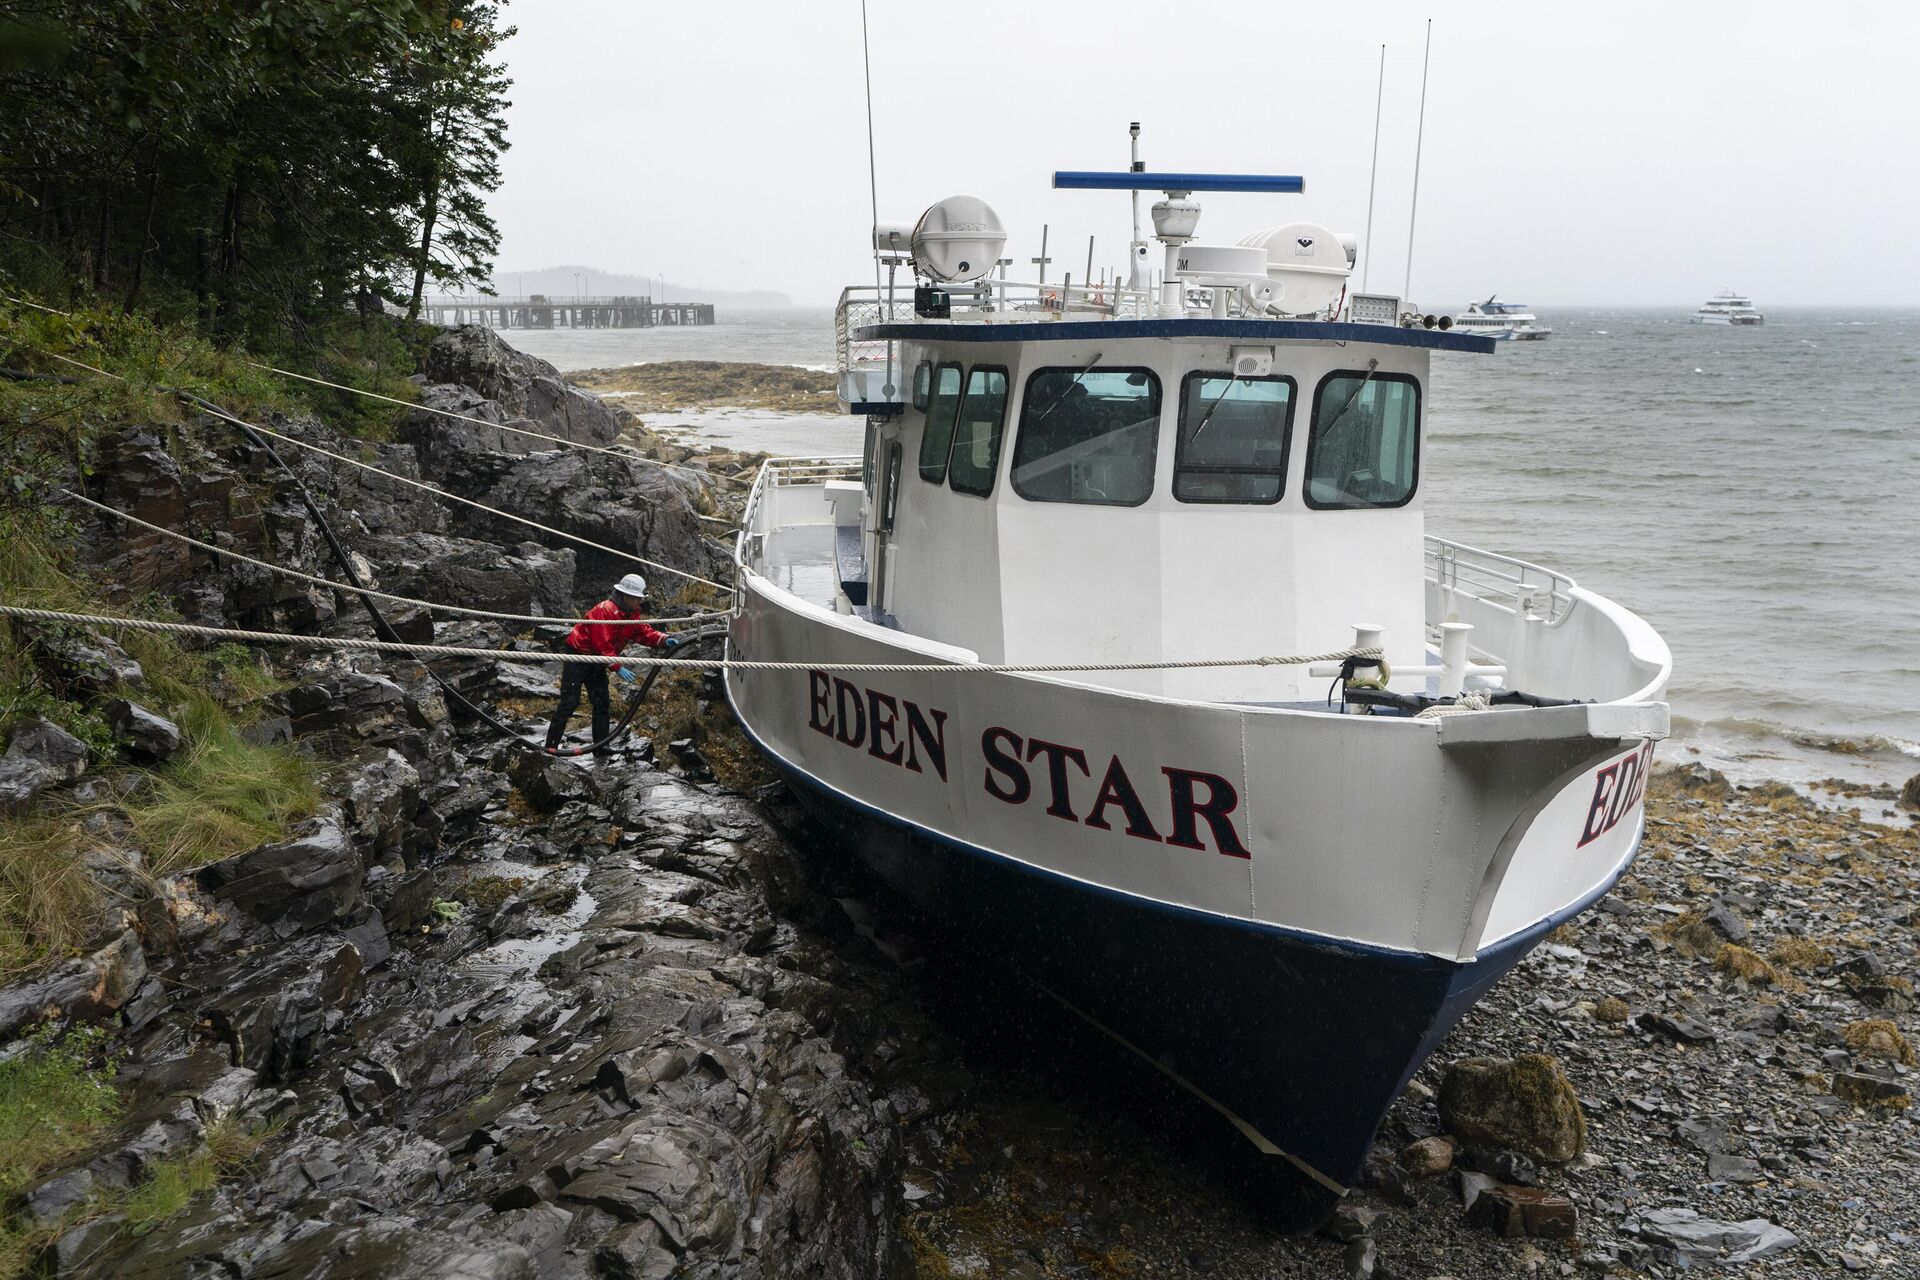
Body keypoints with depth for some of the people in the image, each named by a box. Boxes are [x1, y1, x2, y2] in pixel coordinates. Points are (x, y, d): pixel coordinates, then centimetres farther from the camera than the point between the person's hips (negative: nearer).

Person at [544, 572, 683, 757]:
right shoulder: (605, 611, -26)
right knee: (570, 702, -12)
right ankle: (551, 745, -8)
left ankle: (601, 747, 9)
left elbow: (644, 632, -3)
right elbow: (603, 645, -30)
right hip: (576, 656, -9)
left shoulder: (631, 615, 3)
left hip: (596, 663, 9)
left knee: (601, 703, 5)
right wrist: (618, 667, -32)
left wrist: (664, 641, -22)